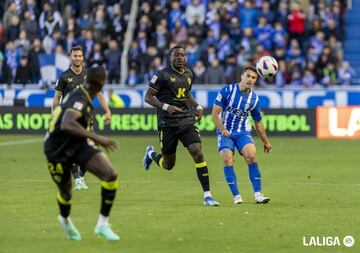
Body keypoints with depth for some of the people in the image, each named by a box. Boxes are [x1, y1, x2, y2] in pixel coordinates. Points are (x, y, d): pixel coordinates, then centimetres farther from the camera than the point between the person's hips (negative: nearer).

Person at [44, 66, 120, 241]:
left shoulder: (81, 95, 0)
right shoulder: (79, 101, -29)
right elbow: (66, 125, -48)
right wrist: (96, 138, -52)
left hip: (78, 144, 7)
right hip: (58, 153, -7)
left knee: (110, 175, -14)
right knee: (66, 194, 13)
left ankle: (103, 224, -5)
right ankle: (65, 219, 51)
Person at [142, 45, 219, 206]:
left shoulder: (188, 74, 11)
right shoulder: (162, 75, -8)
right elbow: (148, 97, -8)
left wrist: (197, 106, 10)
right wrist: (166, 107, -23)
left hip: (187, 121, 4)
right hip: (168, 124, -4)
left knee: (198, 153, -17)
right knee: (168, 165, 8)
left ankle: (207, 196, -15)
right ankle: (151, 154, 44)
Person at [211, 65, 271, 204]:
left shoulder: (254, 98, -1)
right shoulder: (227, 91, -10)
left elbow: (258, 122, 13)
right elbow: (215, 114, -8)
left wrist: (265, 142, 19)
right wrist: (223, 130, -23)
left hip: (243, 132, 2)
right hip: (225, 132, -2)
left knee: (251, 156, -22)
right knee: (227, 159, -22)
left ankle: (258, 194, -20)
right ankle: (236, 196, -17)